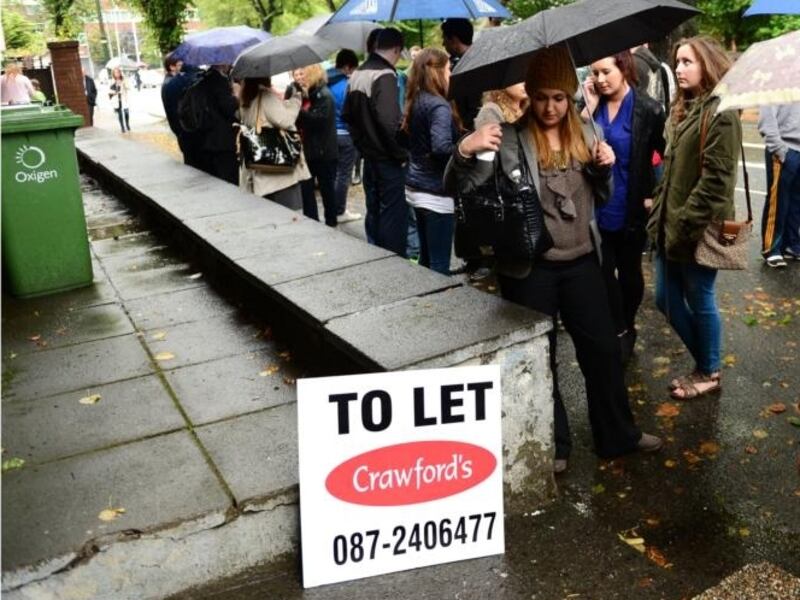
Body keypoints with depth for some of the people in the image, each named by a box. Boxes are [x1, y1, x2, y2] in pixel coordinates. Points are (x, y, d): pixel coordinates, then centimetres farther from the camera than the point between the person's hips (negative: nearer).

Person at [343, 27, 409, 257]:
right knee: (393, 214, -2)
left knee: (373, 210, 17)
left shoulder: (357, 74, 9)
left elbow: (347, 114, 16)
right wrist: (402, 153, -15)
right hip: (387, 159, -9)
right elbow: (389, 121, -26)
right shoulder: (384, 75, -18)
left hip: (368, 155, 9)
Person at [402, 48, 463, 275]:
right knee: (439, 265, -2)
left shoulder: (415, 102, 10)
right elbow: (442, 147, -30)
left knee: (426, 257, 19)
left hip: (415, 187, 9)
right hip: (436, 193, -9)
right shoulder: (438, 105, -17)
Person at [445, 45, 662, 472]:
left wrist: (605, 168, -5)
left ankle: (618, 434, 33)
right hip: (529, 267, -4)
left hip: (581, 261, 4)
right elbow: (457, 188, -15)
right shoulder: (508, 139, -9)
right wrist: (465, 151, -34)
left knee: (603, 349, 14)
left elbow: (600, 196, 15)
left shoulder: (584, 134, 6)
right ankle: (552, 445, 28)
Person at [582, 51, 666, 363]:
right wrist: (589, 108, -13)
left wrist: (653, 196, -8)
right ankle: (619, 332, 23)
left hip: (631, 209, -3)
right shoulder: (594, 104, 2)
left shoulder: (647, 109, -9)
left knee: (629, 271, 14)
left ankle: (626, 328, 33)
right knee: (604, 272, 7)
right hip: (597, 206, 3)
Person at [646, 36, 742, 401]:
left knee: (699, 301, 6)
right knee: (666, 298, 13)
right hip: (671, 223, 8)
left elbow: (715, 178, -19)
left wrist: (686, 223, -19)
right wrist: (659, 211, 10)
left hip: (698, 227, -8)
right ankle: (703, 360, 32)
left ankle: (709, 373, 26)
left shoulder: (721, 113, -14)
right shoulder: (682, 108, 13)